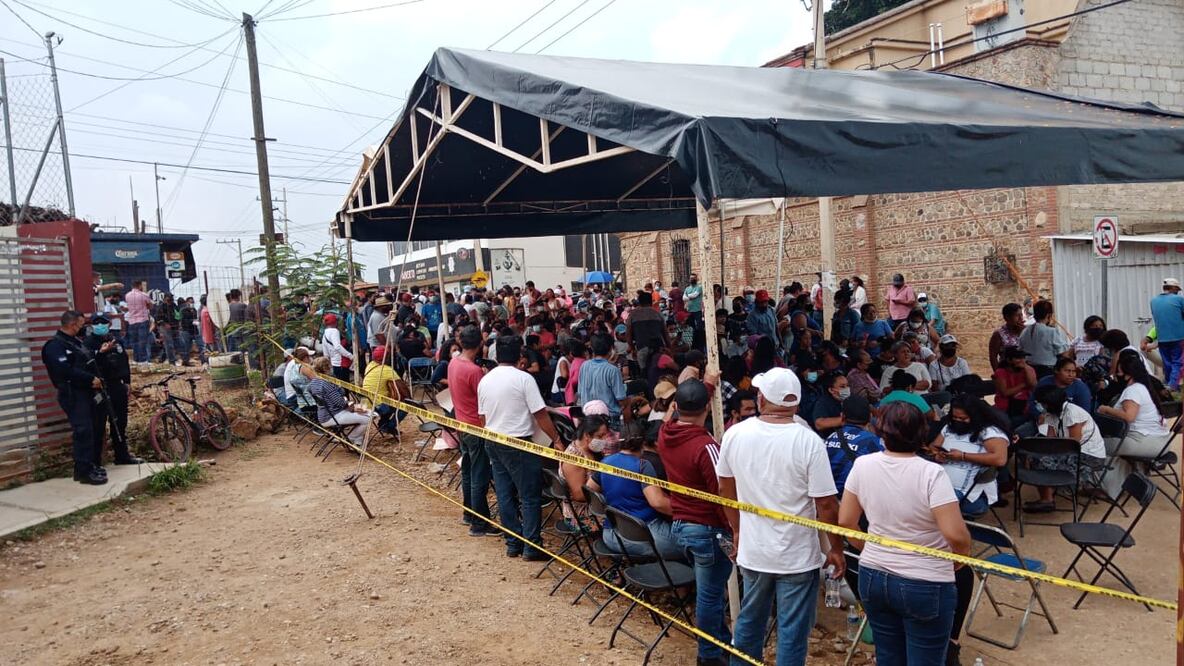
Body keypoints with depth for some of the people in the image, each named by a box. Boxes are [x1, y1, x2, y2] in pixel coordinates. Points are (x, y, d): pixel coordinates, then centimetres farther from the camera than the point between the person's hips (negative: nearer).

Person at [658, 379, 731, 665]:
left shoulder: (664, 436, -4)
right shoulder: (706, 446, -26)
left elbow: (684, 420, 19)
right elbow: (724, 495, -22)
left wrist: (705, 384, 24)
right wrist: (735, 532, -11)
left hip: (680, 524, 8)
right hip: (707, 529, -7)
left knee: (710, 588, 24)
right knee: (709, 594, 9)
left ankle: (722, 640, 39)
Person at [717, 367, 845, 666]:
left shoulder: (735, 434, -6)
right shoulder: (809, 442, -18)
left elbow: (725, 489, 6)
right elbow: (826, 505, -15)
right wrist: (837, 549, -1)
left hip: (752, 551, 4)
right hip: (797, 556, -4)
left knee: (749, 621, 22)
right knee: (792, 633, 8)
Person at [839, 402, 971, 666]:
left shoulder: (862, 465, -7)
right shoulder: (931, 474, -20)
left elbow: (845, 521, 1)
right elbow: (956, 534, -24)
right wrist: (962, 557, -2)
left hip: (873, 578, 4)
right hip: (924, 586, -4)